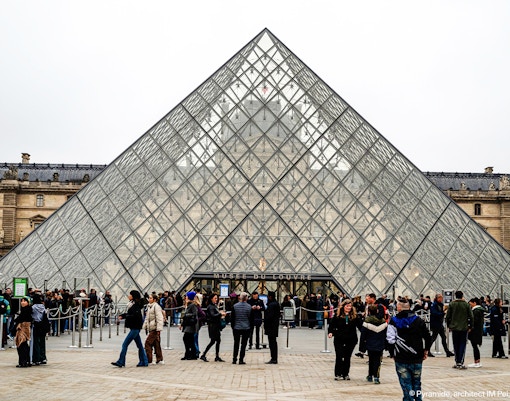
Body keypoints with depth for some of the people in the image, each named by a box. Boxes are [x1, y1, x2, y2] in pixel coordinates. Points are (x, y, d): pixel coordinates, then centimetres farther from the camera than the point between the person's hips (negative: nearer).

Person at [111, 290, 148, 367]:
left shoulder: (136, 305, -16)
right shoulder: (132, 304, 11)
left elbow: (135, 316, -24)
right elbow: (129, 314, 17)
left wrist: (124, 316, -19)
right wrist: (122, 315, 0)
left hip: (135, 328, -10)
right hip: (134, 327, 10)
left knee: (125, 344, -7)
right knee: (139, 345, 12)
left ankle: (120, 362, -2)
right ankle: (144, 362, 18)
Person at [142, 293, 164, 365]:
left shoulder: (156, 306, -12)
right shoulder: (149, 306, 17)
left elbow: (159, 318, -17)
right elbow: (147, 318, 25)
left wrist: (159, 329, -21)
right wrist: (144, 326, 20)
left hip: (155, 328, -9)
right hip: (151, 328, 9)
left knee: (148, 343, -10)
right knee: (156, 344, 11)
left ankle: (148, 360, -7)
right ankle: (160, 360, 15)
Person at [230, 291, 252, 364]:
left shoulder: (235, 306, -5)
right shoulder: (249, 307, -7)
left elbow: (232, 318, -1)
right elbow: (251, 318, -1)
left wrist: (233, 326, 11)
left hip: (236, 328, 1)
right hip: (246, 328, -1)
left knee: (236, 344, 13)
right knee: (243, 344, 4)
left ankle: (234, 359, 14)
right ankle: (241, 360, 2)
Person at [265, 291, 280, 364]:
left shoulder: (271, 305, -17)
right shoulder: (276, 304, 13)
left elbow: (269, 316, -22)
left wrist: (265, 325, -12)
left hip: (271, 327, -10)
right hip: (275, 326, 10)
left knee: (272, 342, -6)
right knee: (273, 342, 14)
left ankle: (274, 359, -4)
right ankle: (274, 359, 18)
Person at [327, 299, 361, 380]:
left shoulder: (354, 316, 1)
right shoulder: (337, 316, -1)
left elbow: (360, 326, -3)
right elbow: (332, 325, 1)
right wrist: (330, 332, -15)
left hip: (351, 340, 1)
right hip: (339, 340, -1)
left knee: (347, 357, 9)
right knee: (339, 357, -4)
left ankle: (345, 374, 19)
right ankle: (337, 374, 7)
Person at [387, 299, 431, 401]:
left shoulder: (394, 321, -4)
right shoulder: (419, 320, 5)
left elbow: (390, 340, -8)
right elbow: (427, 337, 8)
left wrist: (392, 354, 4)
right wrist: (426, 350, 20)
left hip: (401, 359, -3)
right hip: (417, 358, 3)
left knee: (406, 384, 3)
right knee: (416, 382, 16)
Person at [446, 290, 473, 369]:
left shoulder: (451, 304, -1)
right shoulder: (466, 305, -3)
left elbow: (448, 316, 0)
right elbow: (471, 317, -2)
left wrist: (449, 326, 10)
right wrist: (470, 326, 7)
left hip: (454, 328, 1)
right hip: (464, 328, -1)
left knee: (456, 346, 9)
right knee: (462, 345, 2)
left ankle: (457, 362, 11)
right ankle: (460, 362, -5)